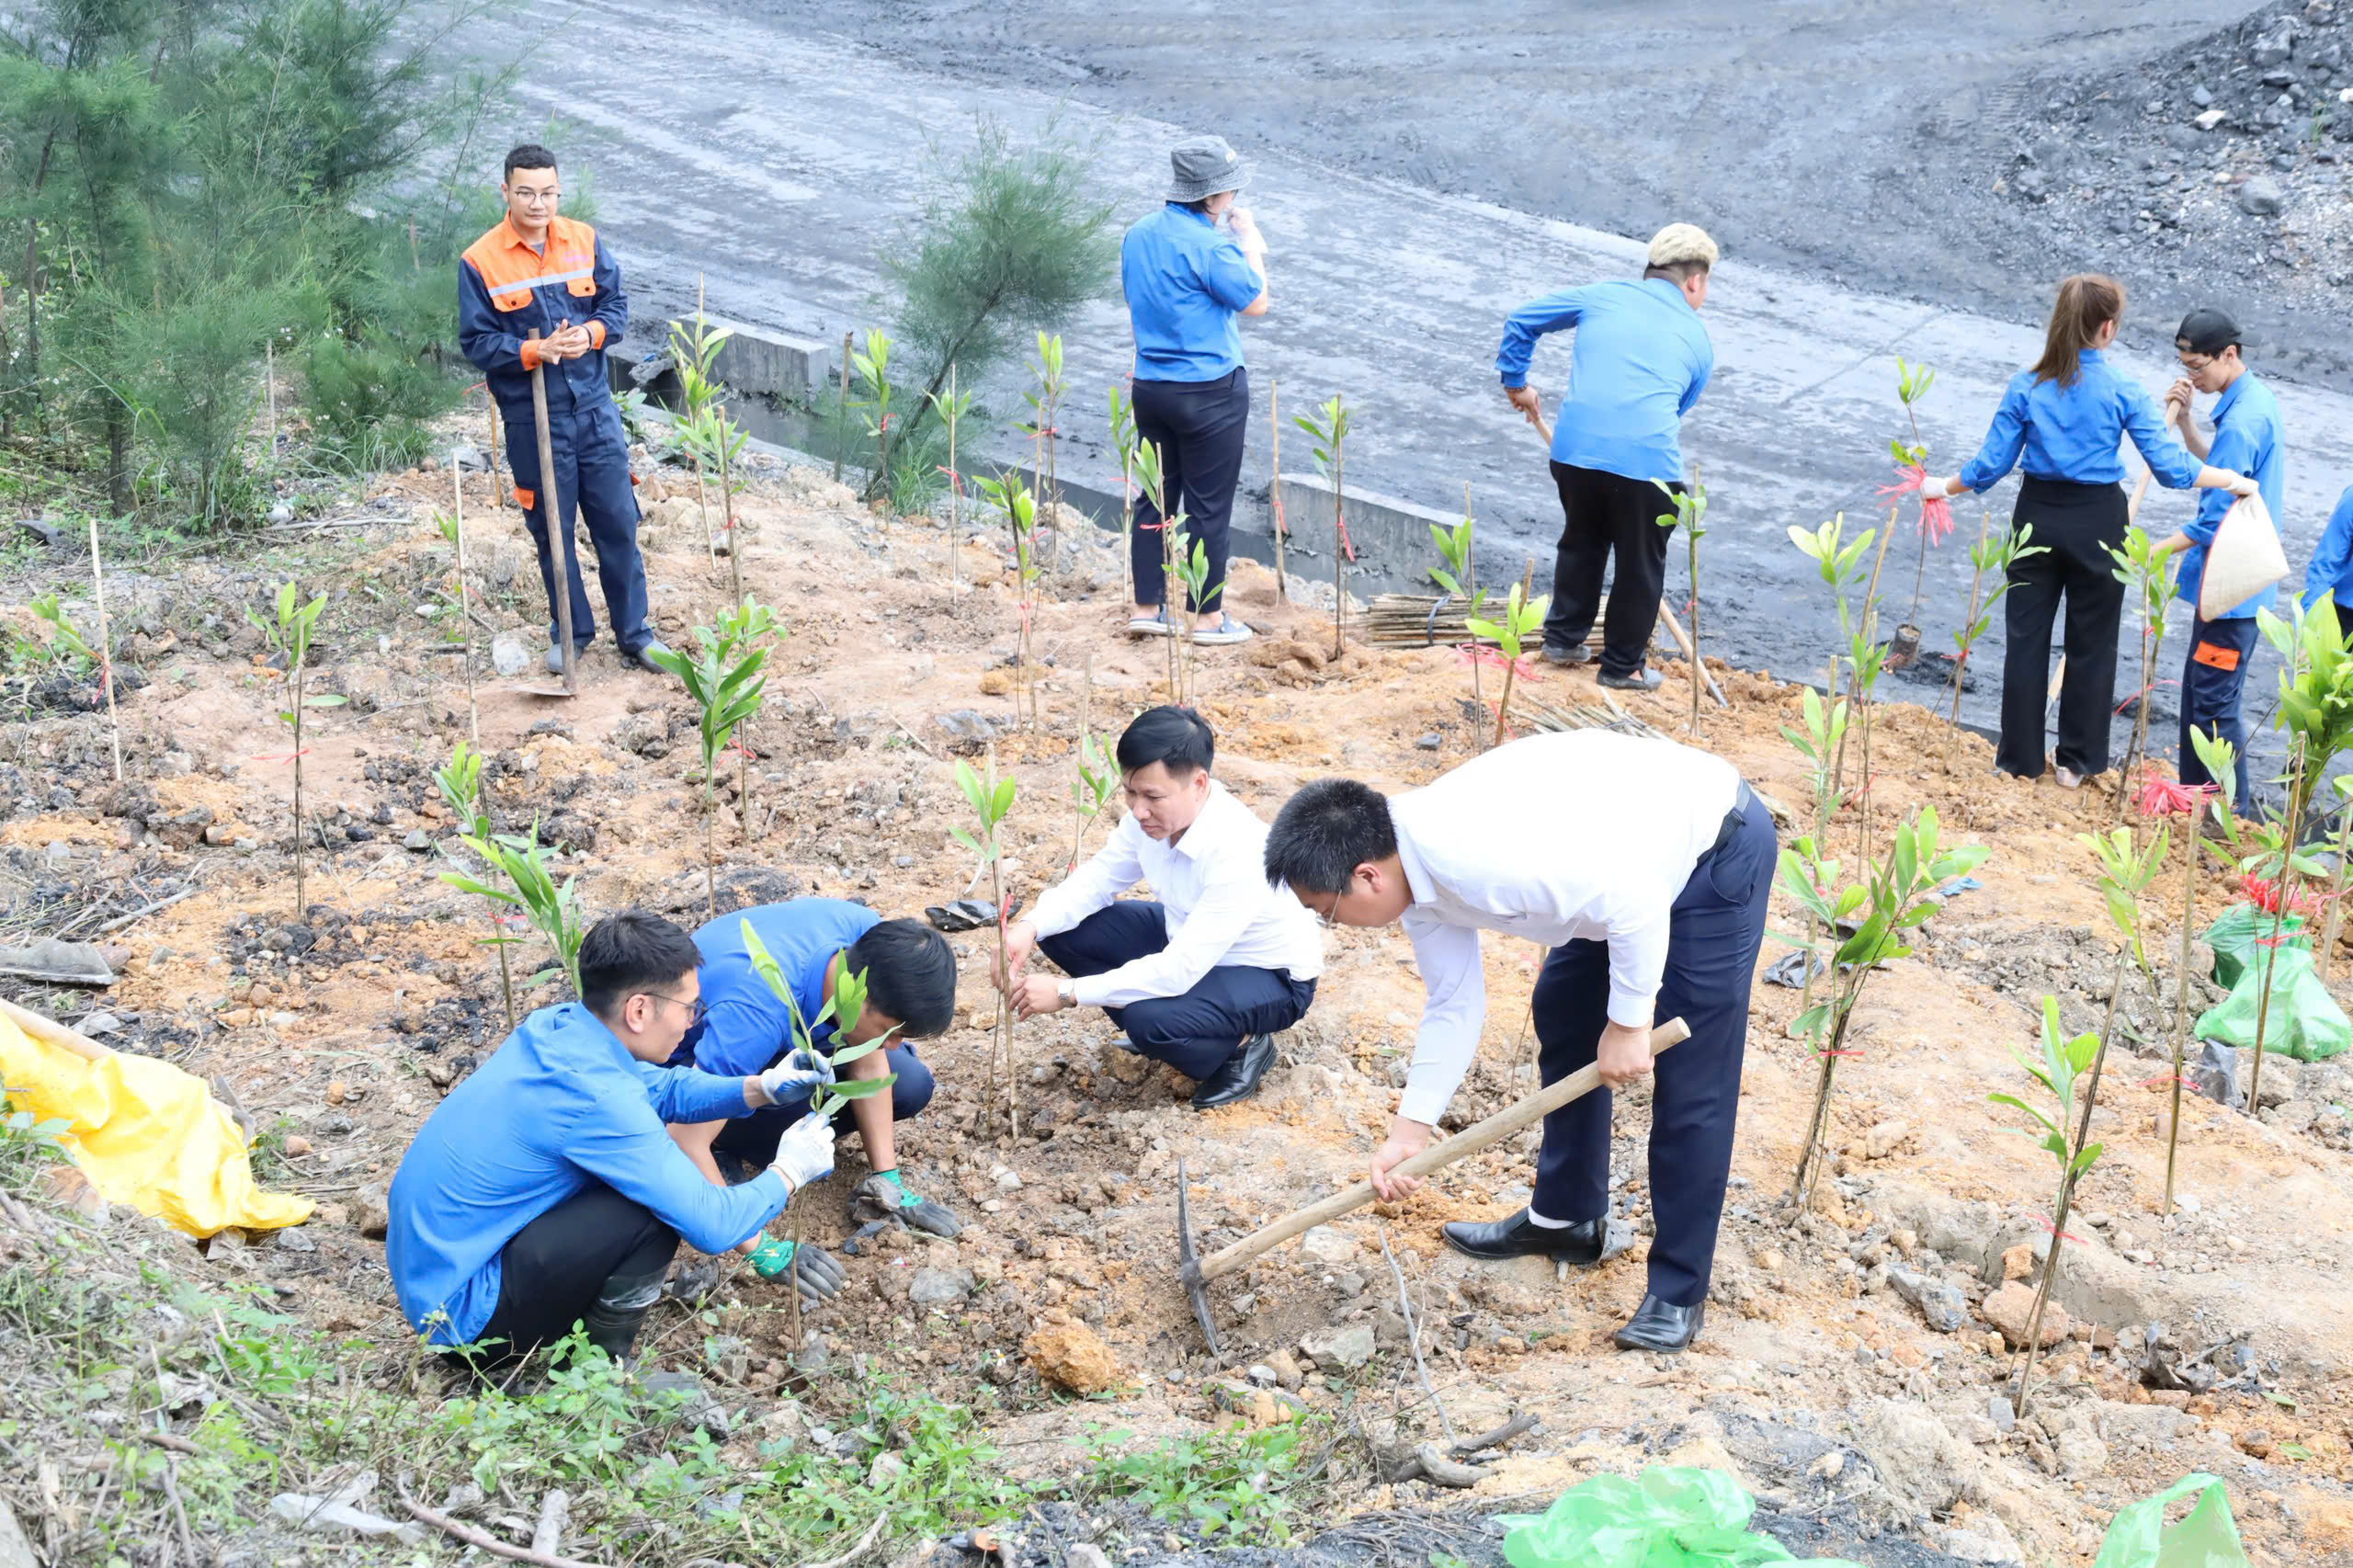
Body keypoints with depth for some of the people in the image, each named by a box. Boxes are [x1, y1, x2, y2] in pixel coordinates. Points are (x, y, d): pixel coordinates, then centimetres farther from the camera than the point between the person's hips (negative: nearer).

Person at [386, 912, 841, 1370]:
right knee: (657, 1203, -18)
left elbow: (659, 1087, 19)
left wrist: (763, 1089, 6)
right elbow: (712, 1225, -23)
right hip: (462, 1312, -9)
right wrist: (790, 1171, -6)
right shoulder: (593, 1097, -27)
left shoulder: (557, 1026, -1)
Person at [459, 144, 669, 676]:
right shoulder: (480, 262, -8)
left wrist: (590, 334, -15)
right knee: (552, 531, 9)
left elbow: (616, 305, 6)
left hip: (595, 410, 2)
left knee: (618, 522, 6)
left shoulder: (584, 241, 1)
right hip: (532, 419, -2)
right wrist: (537, 351, -22)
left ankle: (634, 632, 19)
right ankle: (571, 632, 27)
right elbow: (476, 344, -8)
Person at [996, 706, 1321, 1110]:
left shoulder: (1237, 854, -38)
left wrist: (1067, 993, -35)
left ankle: (1240, 1047, -2)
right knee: (1062, 930, -7)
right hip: (1189, 940, 7)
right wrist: (1029, 928, -22)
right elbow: (1099, 879, -2)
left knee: (1150, 1021, -35)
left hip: (1270, 977, -7)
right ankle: (1155, 1032, 10)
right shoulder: (1155, 813, -16)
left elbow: (1180, 972, -38)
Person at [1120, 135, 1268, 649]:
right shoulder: (1209, 245, -19)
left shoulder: (1138, 235, 7)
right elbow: (1256, 301, -10)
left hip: (1150, 387, 7)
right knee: (1208, 505, 2)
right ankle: (1208, 617, 9)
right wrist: (1250, 243, 1)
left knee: (1154, 496, 14)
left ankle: (1147, 608, 19)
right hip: (1210, 390, -7)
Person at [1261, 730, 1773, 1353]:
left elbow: (1635, 905, -30)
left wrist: (1628, 1021, -18)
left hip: (1719, 846, -10)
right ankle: (1565, 1216, 35)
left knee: (1691, 1082, -6)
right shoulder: (1418, 881, -4)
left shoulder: (1478, 857, -34)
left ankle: (1679, 1291, 5)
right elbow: (1453, 1006, 7)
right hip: (1624, 859, 10)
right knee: (1561, 1015, 19)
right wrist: (1409, 1130, 7)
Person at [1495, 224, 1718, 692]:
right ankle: (1622, 666, 25)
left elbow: (1522, 320, 19)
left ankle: (1563, 637, 37)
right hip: (1648, 459, -2)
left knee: (1581, 541, 27)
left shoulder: (1604, 295, 17)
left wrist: (1516, 382, 32)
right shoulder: (1698, 341, 17)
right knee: (1641, 564, 16)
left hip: (1575, 447, 2)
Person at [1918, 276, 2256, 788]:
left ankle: (2019, 756, 18)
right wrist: (2235, 481, 1)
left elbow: (1991, 464, -3)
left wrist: (1943, 487, 14)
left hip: (2038, 517, 2)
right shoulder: (2124, 391, -12)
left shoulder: (2027, 386, -6)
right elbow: (2170, 467, -11)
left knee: (2026, 636, 11)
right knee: (2090, 643, 12)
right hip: (2098, 522, -2)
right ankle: (2077, 761, 19)